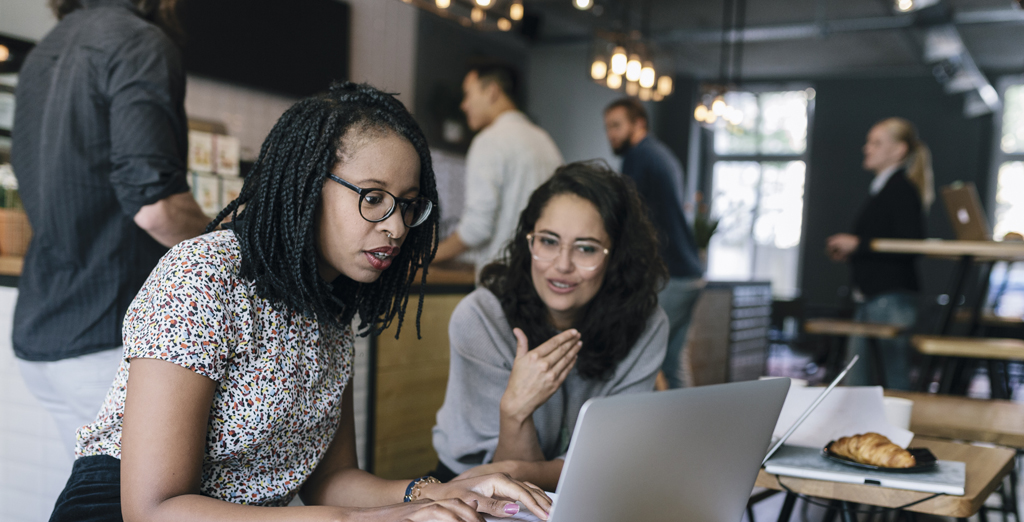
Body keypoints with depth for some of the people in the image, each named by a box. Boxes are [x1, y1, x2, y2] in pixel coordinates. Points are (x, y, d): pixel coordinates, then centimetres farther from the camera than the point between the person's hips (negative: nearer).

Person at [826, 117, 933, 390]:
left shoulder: (902, 189, -11)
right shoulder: (881, 189, 19)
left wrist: (858, 244, -16)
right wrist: (850, 250, 12)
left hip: (891, 298, -10)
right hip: (870, 297, 10)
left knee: (895, 381, -5)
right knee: (856, 381, 11)